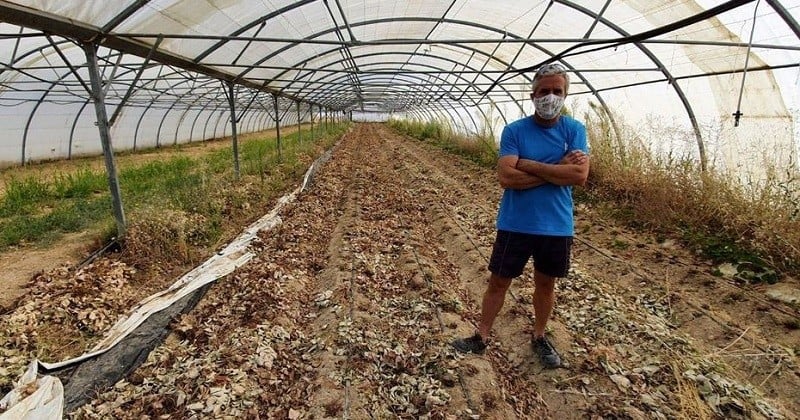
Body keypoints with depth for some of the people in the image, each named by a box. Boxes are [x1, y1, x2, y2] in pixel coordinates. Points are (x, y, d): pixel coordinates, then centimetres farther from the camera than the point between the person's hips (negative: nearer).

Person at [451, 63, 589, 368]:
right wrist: (557, 169, -17)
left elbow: (580, 175, -16)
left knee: (546, 283, 18)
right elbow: (506, 177, -19)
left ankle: (539, 337, 39)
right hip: (515, 224, -1)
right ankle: (481, 338, 26)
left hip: (557, 226, 2)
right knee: (498, 281, 9)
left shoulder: (575, 130, -2)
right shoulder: (514, 131, -6)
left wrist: (528, 164, -18)